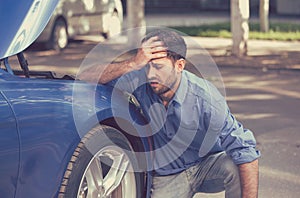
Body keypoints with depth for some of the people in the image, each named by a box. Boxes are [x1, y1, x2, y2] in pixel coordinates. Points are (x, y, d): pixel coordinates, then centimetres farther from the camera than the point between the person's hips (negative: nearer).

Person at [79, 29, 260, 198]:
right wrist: (132, 64, -40)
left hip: (207, 164, -2)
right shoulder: (140, 81, -19)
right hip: (168, 178, 2)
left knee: (233, 166, -33)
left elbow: (246, 151, -26)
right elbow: (88, 77, -25)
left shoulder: (205, 99, -26)